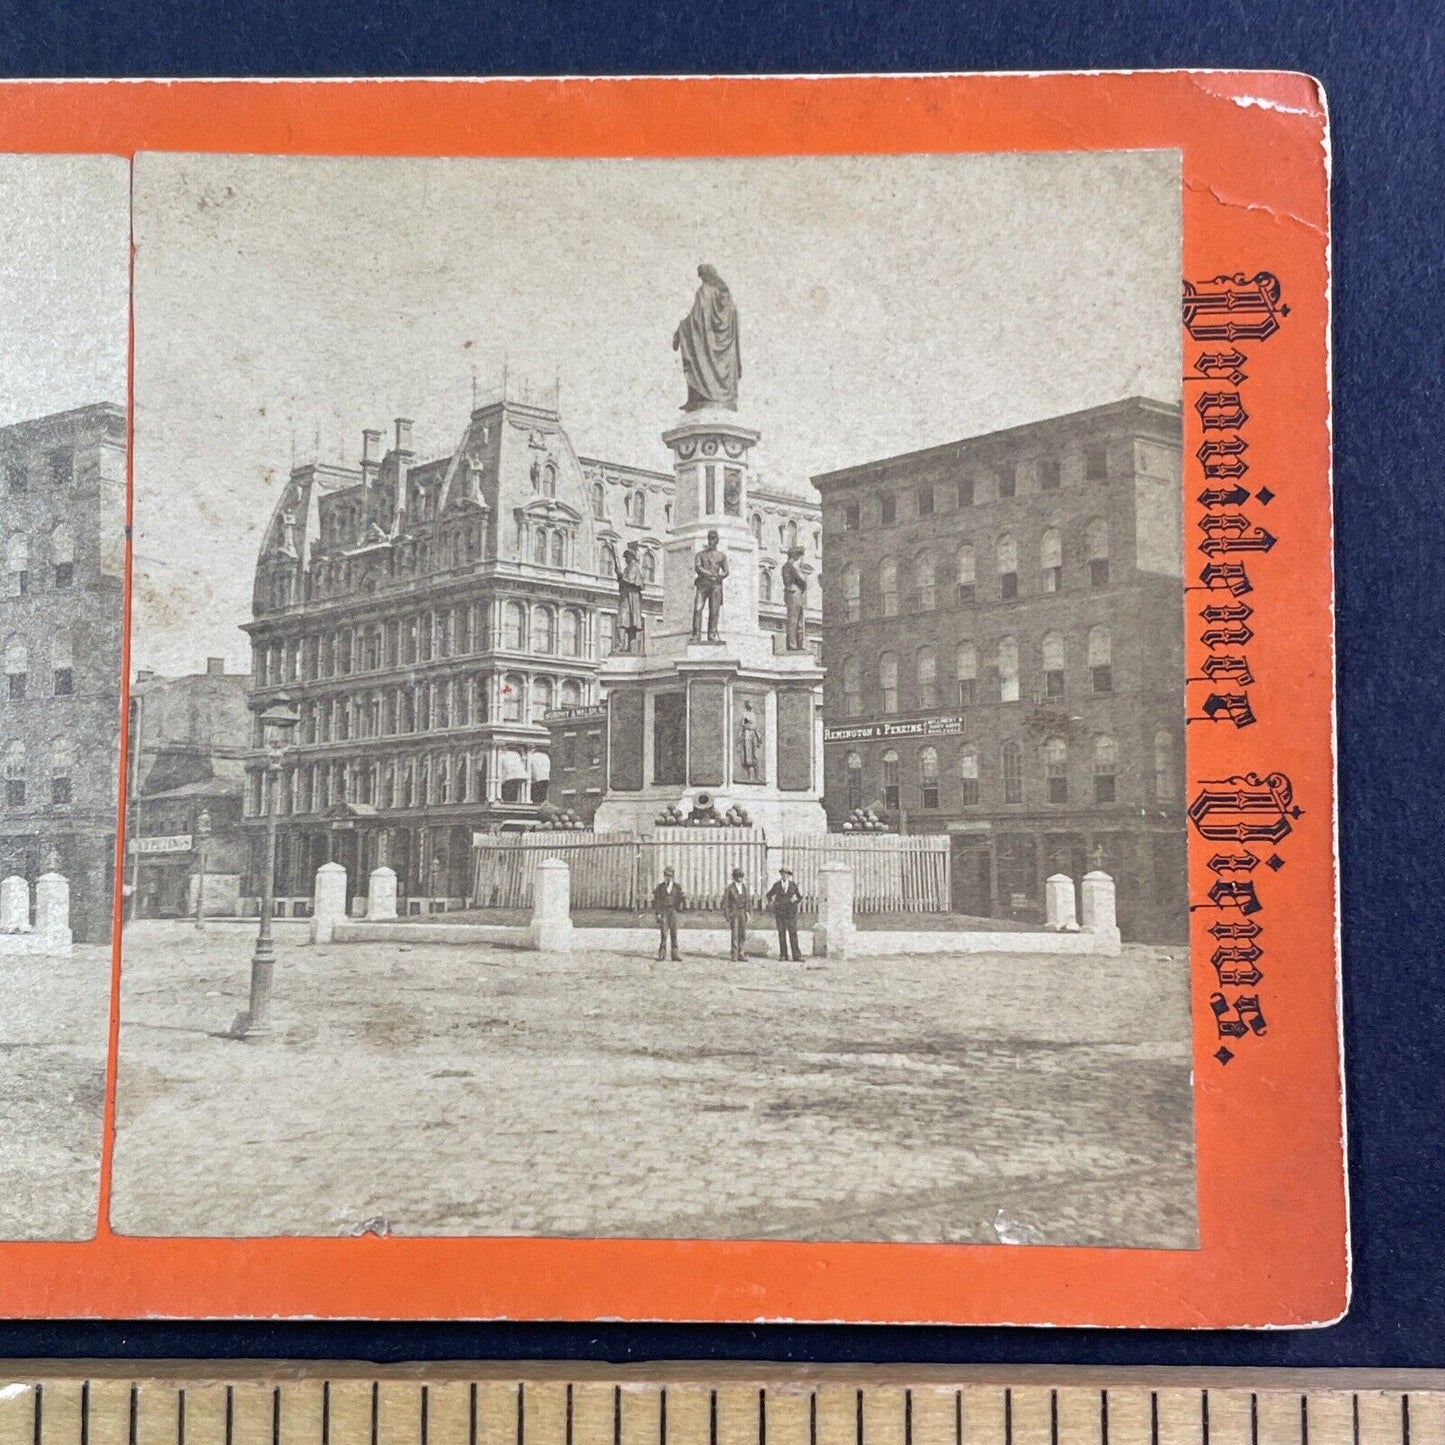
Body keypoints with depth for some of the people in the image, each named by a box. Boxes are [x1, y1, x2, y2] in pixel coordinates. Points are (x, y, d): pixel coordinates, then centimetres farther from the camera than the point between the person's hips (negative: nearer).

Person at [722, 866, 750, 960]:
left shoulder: (744, 887, 10)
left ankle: (742, 954, 4)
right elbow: (725, 902, -3)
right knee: (734, 934, -5)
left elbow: (746, 900, 13)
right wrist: (727, 915, -8)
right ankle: (734, 955, 1)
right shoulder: (729, 888, -3)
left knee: (743, 934, 1)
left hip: (743, 913, 4)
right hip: (733, 913, -4)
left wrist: (748, 913, 5)